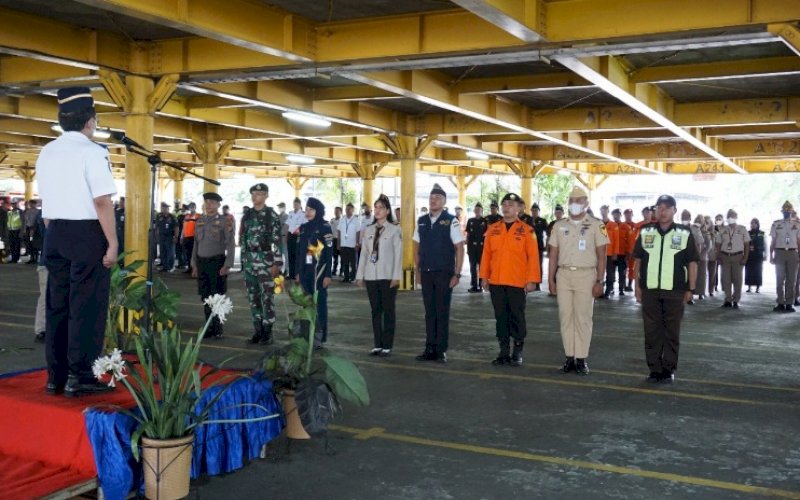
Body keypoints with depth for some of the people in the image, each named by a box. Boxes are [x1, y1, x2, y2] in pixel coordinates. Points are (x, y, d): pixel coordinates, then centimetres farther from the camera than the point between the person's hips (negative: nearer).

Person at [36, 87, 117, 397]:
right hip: (87, 233, -7)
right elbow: (102, 201, -17)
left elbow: (46, 201, 15)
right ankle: (79, 377, 1)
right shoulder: (92, 152, -11)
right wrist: (112, 243, -14)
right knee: (86, 306, -2)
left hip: (55, 233, 7)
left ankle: (55, 376, 17)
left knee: (57, 303, 11)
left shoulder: (46, 153, 12)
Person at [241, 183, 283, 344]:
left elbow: (277, 241, -9)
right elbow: (243, 239, 15)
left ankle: (267, 332, 4)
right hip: (249, 260, 6)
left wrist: (277, 263, -15)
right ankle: (258, 330, 17)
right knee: (253, 297, 8)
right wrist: (243, 260, 11)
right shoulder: (247, 215, 11)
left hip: (265, 260, -5)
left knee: (266, 297, -4)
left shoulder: (272, 215, -6)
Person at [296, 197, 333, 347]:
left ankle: (320, 336, 2)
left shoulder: (325, 228, -5)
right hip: (305, 271, 5)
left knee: (319, 303, -3)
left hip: (319, 271, -5)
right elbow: (299, 251, 15)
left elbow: (329, 252, -8)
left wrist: (327, 274, -12)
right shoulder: (303, 228, 11)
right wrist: (298, 272, 13)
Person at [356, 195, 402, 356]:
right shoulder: (369, 230, 11)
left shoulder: (395, 229, -3)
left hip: (387, 276, -4)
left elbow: (398, 254, -6)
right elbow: (364, 253, 11)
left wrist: (396, 276, -12)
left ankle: (387, 345, 6)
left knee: (388, 310, 1)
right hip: (371, 276, 4)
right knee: (375, 310, 7)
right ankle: (377, 344, 13)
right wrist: (360, 275, 7)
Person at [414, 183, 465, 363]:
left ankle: (441, 350, 11)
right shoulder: (421, 221, 7)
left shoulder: (451, 221, -8)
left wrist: (457, 274, -10)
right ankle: (430, 349, 17)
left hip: (444, 273, -4)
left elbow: (459, 248, -7)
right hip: (426, 273, 4)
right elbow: (417, 247, 15)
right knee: (429, 311, 9)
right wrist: (417, 269, 9)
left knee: (442, 312, 2)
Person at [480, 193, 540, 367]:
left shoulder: (526, 230, -2)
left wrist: (532, 280, -9)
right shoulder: (493, 229, 8)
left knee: (517, 318, 3)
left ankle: (518, 352, 14)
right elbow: (486, 254, 10)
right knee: (500, 317, 7)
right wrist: (484, 277, 6)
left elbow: (533, 257, -4)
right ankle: (504, 352, 15)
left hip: (517, 283, -3)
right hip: (496, 282, 3)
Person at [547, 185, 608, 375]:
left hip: (586, 275, -3)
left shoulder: (596, 225, -1)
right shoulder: (559, 225, 10)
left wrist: (599, 281, -8)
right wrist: (551, 279, 6)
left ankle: (581, 359, 7)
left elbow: (601, 255, -2)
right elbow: (553, 255, 11)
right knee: (565, 317, 5)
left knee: (583, 317, 0)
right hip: (564, 274, 4)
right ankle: (569, 357, 13)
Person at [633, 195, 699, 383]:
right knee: (651, 330, 5)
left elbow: (692, 263, 3)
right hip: (650, 290, 2)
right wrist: (637, 285, 6)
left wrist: (691, 289, -1)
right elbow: (638, 261, 11)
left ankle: (669, 369, 14)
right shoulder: (645, 233, 7)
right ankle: (654, 369, 13)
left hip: (675, 291, -2)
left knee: (672, 332, 4)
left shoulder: (685, 234, 1)